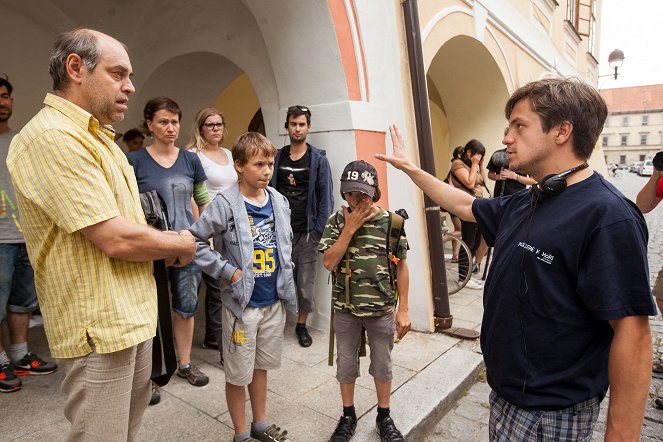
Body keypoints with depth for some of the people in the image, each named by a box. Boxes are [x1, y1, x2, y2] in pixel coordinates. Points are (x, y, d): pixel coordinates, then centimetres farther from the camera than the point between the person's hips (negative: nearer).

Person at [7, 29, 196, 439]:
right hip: (100, 327, -9)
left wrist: (169, 245, 2)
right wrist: (181, 244, -8)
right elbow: (116, 239, -24)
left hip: (134, 314, 9)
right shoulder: (52, 137, -19)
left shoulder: (97, 137, 14)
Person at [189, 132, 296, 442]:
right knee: (239, 373, 11)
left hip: (274, 301, 5)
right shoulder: (226, 204, -15)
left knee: (262, 366, 21)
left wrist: (285, 273, 8)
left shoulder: (279, 201, 2)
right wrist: (229, 271, -16)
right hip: (241, 303, -5)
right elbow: (194, 241, -15)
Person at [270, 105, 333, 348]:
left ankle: (302, 325, 23)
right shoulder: (276, 158, 8)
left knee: (305, 281, 6)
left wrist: (320, 230, -9)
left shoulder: (318, 159, 0)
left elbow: (325, 197, -2)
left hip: (305, 232, -2)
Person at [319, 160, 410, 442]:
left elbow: (401, 266, -3)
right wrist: (350, 228, -20)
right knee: (346, 365, 16)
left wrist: (403, 309, -3)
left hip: (382, 309, -1)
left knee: (382, 366, 16)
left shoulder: (391, 222, -8)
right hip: (345, 308, 1)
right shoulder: (337, 221, -6)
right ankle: (348, 415, 39)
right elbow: (329, 263, -14)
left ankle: (384, 417, 38)